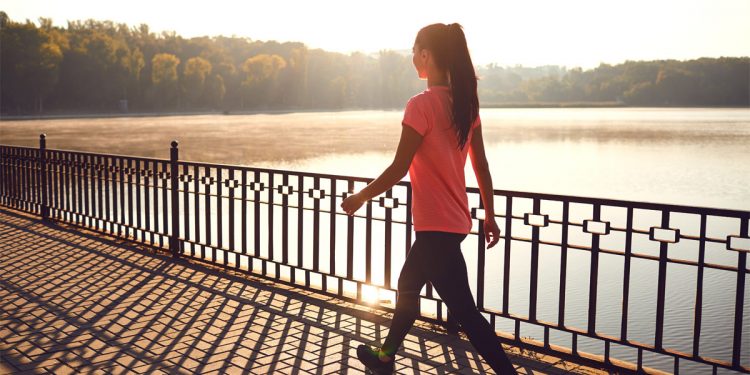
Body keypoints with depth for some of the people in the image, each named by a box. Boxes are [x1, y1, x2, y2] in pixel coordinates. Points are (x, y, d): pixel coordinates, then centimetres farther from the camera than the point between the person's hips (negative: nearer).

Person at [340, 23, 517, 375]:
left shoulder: (421, 104, -18)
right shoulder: (465, 102, 5)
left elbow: (399, 169, -16)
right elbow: (481, 165, 9)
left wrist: (361, 197, -1)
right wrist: (489, 214, 17)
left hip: (436, 226, -9)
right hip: (455, 221, 9)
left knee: (464, 311, -2)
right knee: (407, 286, 25)